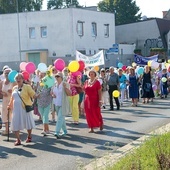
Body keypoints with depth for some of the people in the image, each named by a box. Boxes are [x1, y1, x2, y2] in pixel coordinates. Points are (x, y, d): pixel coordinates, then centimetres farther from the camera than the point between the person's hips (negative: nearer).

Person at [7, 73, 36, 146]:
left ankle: (29, 136, 33)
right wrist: (9, 105, 27)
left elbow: (34, 95, -14)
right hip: (16, 109, 5)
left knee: (28, 123, 9)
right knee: (16, 124, 0)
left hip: (25, 108, -4)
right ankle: (18, 140, 9)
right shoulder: (14, 88, 10)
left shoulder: (27, 87, -7)